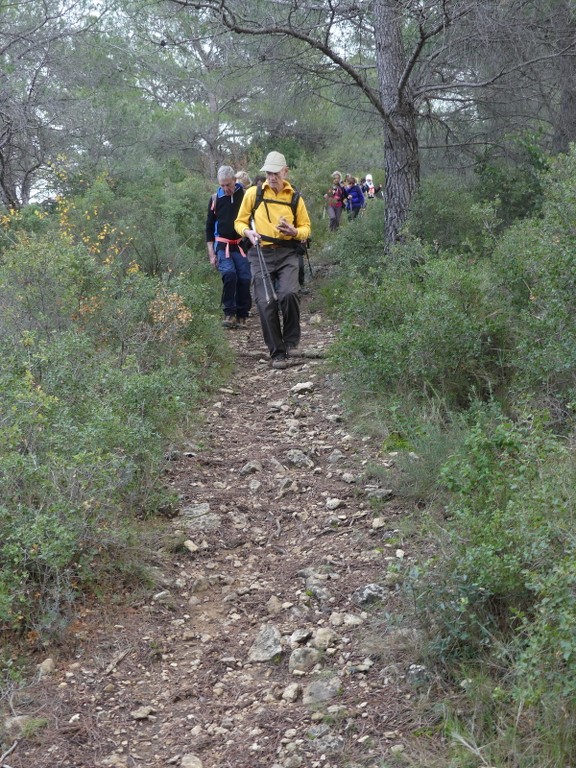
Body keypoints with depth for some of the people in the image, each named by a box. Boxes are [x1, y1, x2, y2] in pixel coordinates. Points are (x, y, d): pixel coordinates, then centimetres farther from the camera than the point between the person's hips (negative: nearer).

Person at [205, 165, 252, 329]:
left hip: (242, 245, 0)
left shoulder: (245, 195, 1)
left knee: (244, 279, -4)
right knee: (229, 273, -22)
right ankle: (229, 314, -14)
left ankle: (242, 316, 8)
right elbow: (209, 227, 10)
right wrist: (211, 253, 5)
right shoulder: (215, 199, 5)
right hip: (222, 246, 0)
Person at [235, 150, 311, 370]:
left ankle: (291, 342, -1)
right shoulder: (253, 193, 7)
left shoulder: (295, 198, 9)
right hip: (261, 254, 0)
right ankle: (277, 353, 5)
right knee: (266, 303, -6)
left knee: (288, 294, -23)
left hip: (287, 254, 0)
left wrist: (295, 232, -8)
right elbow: (240, 222, 12)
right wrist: (248, 232, -11)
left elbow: (306, 228, 16)